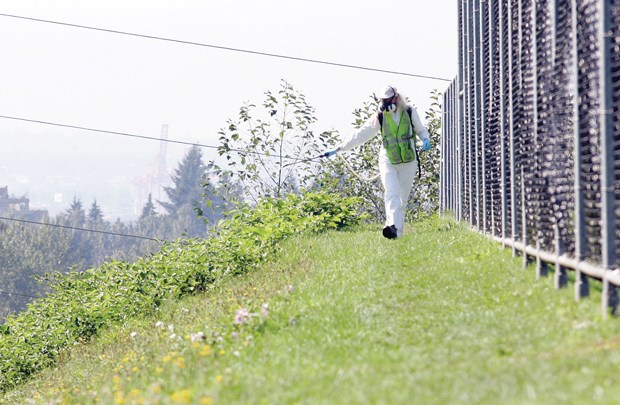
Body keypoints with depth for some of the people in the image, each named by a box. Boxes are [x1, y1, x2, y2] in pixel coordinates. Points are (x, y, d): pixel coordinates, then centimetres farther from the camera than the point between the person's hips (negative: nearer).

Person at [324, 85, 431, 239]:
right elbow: (360, 135, 2)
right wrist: (338, 149, -1)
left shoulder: (410, 113, 1)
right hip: (388, 162, -1)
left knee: (402, 197, 3)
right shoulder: (379, 117, 1)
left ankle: (398, 231, 8)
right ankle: (392, 225, -35)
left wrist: (426, 140, -9)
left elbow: (421, 130, 15)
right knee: (392, 193, -21)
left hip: (408, 163, 1)